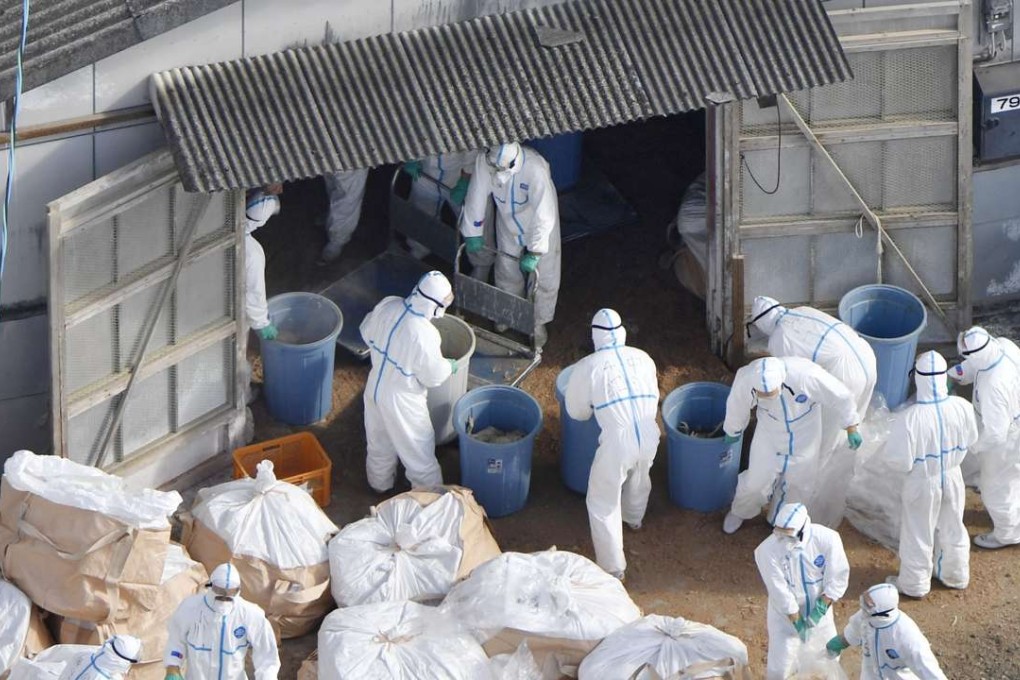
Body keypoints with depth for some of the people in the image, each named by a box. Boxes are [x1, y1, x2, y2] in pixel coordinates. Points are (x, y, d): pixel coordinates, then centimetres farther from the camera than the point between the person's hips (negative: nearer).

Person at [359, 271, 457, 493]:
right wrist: (450, 366, 1)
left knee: (379, 442, 31)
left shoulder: (387, 306, -18)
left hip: (375, 388, 7)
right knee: (419, 454, 16)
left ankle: (379, 483, 54)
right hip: (401, 403, -7)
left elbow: (367, 332, 3)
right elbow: (433, 376, -21)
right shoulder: (424, 335, -35)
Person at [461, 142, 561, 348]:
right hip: (508, 224, 4)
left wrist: (534, 252, -35)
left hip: (538, 227, -4)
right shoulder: (484, 161, -30)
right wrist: (473, 233, -6)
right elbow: (476, 198, -15)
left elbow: (543, 215, -37)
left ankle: (538, 323, 32)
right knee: (507, 272, 21)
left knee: (542, 275, 9)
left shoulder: (535, 169, -42)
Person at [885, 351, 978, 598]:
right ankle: (956, 575, 49)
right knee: (952, 528, 28)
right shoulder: (962, 408, -22)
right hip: (952, 476, 3)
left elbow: (902, 462, -24)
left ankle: (915, 583, 41)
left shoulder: (909, 419, -34)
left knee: (918, 534, 21)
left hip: (923, 483, -3)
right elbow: (970, 440, -3)